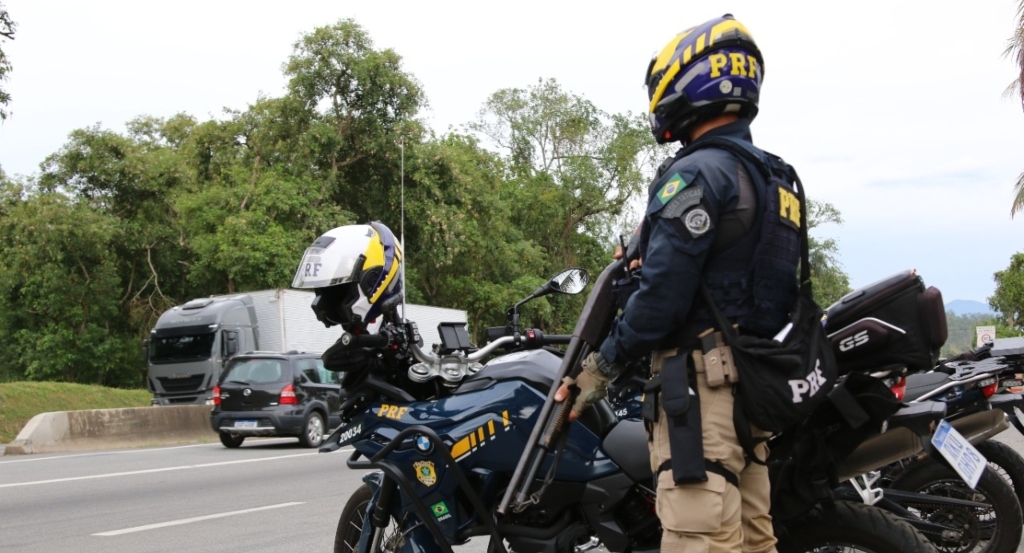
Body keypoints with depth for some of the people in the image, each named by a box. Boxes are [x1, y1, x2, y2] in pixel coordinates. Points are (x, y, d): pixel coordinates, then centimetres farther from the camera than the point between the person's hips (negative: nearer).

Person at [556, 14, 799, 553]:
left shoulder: (697, 174, -13)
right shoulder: (771, 175, 17)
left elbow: (663, 291, -17)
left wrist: (603, 363, -6)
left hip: (701, 378, -10)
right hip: (753, 383, 10)